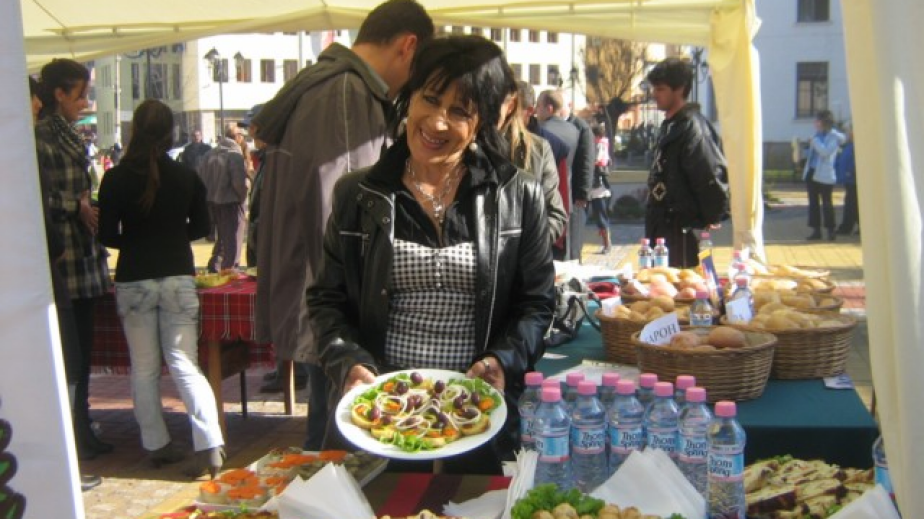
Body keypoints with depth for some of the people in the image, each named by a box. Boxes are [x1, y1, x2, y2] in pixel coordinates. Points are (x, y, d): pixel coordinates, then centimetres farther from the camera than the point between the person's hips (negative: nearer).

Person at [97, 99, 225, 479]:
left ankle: (156, 444, 19)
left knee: (144, 368, 12)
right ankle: (210, 446, -7)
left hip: (133, 281, -1)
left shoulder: (115, 179, -6)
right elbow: (201, 228, 6)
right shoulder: (186, 177, -3)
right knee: (185, 364, 2)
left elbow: (107, 236, -3)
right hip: (178, 277, 1)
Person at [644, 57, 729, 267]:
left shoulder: (692, 126, -15)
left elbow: (714, 174, -20)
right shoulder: (670, 125, 15)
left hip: (682, 232, -10)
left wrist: (713, 217, -12)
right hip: (662, 229, 10)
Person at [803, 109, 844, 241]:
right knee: (813, 202, 7)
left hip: (824, 175, -7)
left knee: (826, 203, -4)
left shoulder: (834, 136, -6)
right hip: (811, 172, 7)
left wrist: (814, 141, -14)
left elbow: (825, 151, -20)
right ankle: (816, 230, 12)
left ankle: (831, 230, 2)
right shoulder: (817, 134, 16)